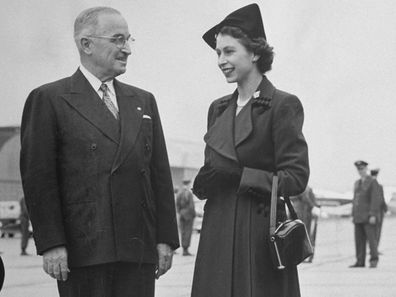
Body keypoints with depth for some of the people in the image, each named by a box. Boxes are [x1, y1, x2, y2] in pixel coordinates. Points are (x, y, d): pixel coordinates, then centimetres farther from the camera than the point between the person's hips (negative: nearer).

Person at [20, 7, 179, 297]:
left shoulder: (143, 101, 17)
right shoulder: (49, 99, 1)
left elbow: (160, 174, 14)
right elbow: (38, 177, -5)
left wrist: (165, 238, 7)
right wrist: (51, 244, -12)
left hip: (139, 250, 4)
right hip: (83, 250, -4)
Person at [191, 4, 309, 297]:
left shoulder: (283, 105, -5)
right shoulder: (218, 108, 15)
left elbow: (296, 178, -9)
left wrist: (239, 175, -18)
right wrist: (202, 183, 1)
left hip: (260, 235, -6)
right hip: (217, 232, 6)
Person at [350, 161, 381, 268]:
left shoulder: (373, 182, -3)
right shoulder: (357, 183, 18)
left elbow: (375, 199, -11)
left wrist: (373, 215, -18)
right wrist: (353, 215, 14)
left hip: (369, 216, -6)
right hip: (359, 217, 6)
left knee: (371, 238, -10)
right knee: (359, 239, 3)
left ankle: (374, 260, -5)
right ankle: (360, 261, 5)